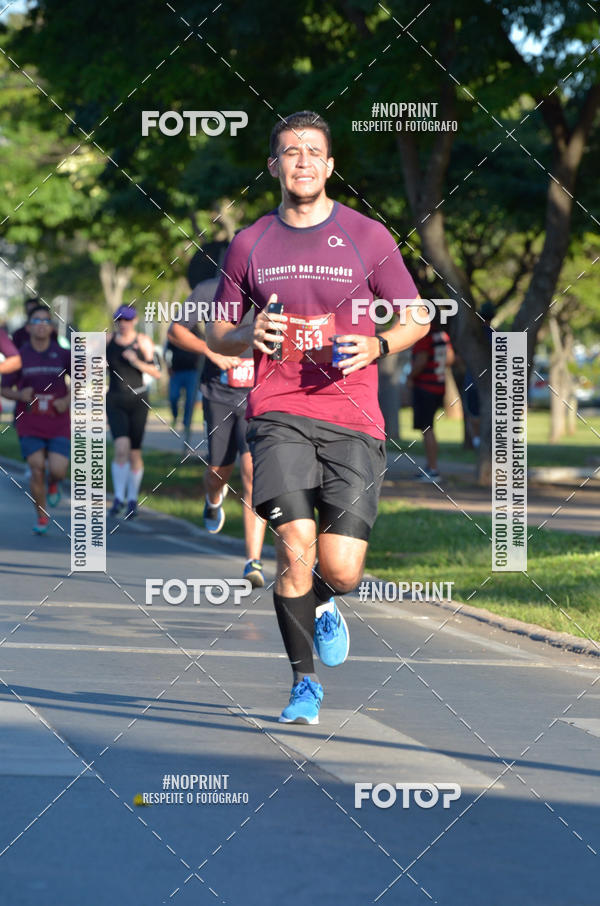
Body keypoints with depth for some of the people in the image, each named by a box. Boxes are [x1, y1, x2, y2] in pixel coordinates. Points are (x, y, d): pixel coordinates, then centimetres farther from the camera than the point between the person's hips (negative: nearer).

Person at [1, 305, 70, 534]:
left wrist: (67, 399, -4)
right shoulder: (19, 357, -3)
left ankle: (53, 484, 27)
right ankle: (41, 517, 11)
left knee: (58, 470, -12)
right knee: (36, 470, -7)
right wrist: (20, 395, -17)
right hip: (29, 422, 0)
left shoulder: (63, 355, -2)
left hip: (58, 422, 0)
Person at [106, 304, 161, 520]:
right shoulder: (108, 341, 5)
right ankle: (118, 496, -4)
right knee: (122, 448, -17)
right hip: (115, 401, 0)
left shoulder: (143, 342, -1)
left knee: (135, 452, 5)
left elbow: (157, 372, -5)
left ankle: (132, 499, 22)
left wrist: (137, 362, -19)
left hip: (138, 400, 0)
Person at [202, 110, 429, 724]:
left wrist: (377, 345, -9)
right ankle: (304, 682, 1)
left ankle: (322, 605, 32)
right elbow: (216, 333, 18)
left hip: (353, 420, 0)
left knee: (341, 571, -7)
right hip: (278, 414, 0)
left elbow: (416, 318, 11)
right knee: (295, 546, -18)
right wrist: (249, 335, -5)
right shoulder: (250, 245, 9)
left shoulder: (368, 237, 5)